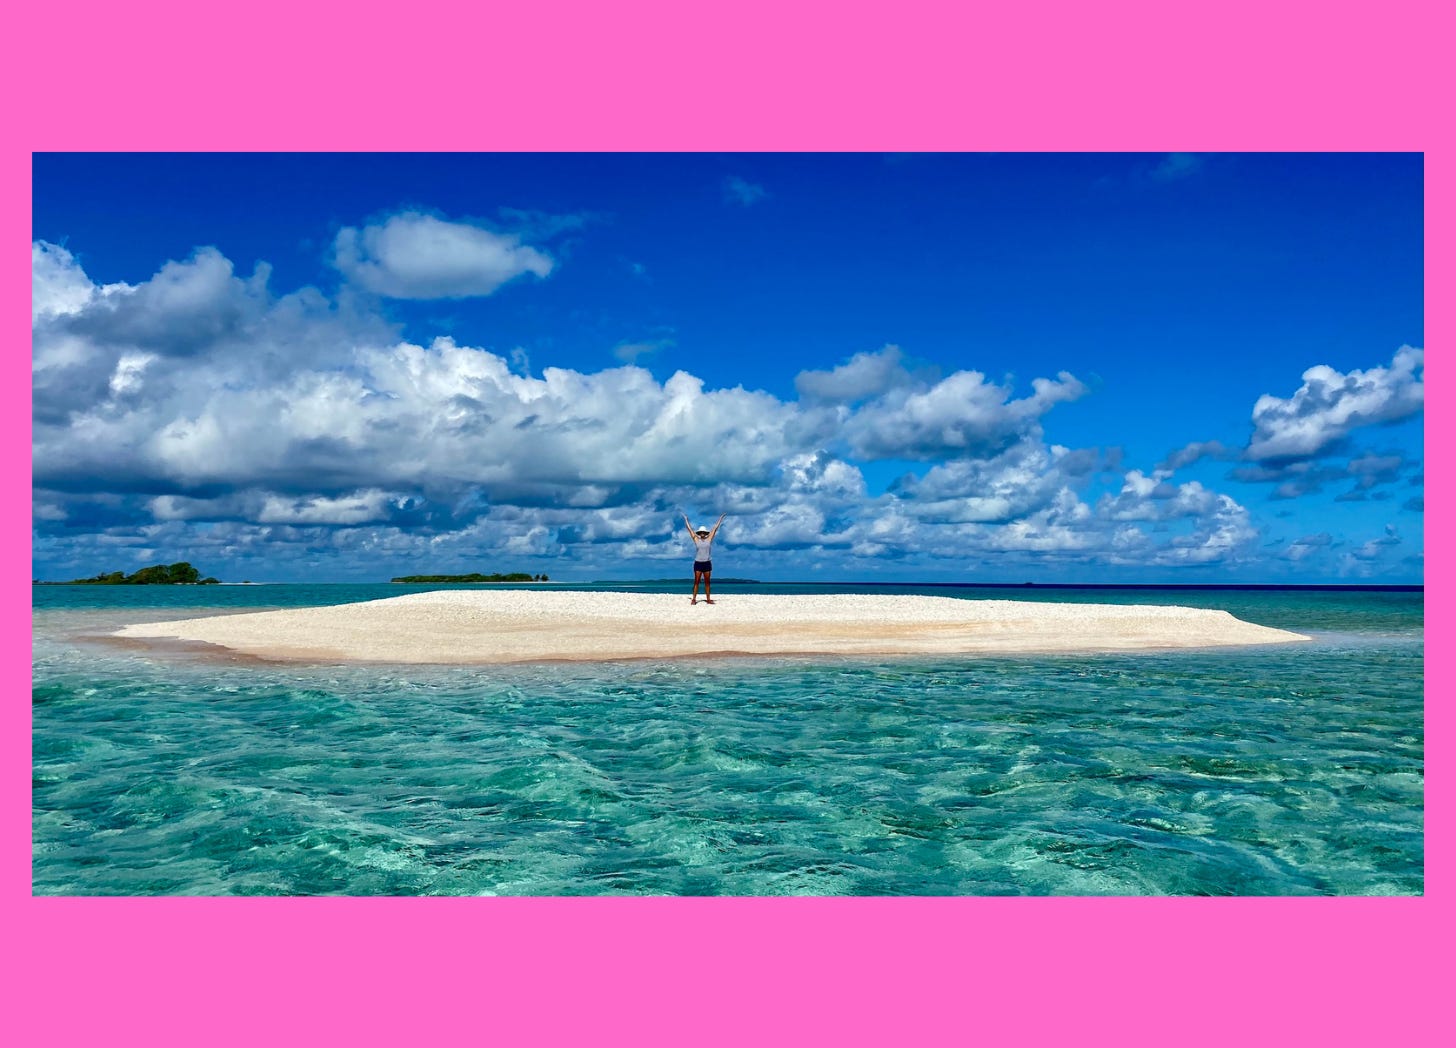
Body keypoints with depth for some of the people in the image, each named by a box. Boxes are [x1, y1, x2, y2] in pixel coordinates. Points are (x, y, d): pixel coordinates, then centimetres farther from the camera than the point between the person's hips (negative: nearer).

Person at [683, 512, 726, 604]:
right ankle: (694, 599, -3)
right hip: (698, 563, -1)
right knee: (696, 581, -2)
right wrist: (686, 519, 10)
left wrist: (720, 519, 8)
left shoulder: (709, 539, 4)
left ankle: (708, 599, 8)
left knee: (707, 582, 6)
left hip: (707, 563, 2)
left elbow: (715, 528, 6)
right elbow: (689, 529, 6)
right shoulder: (696, 539, 2)